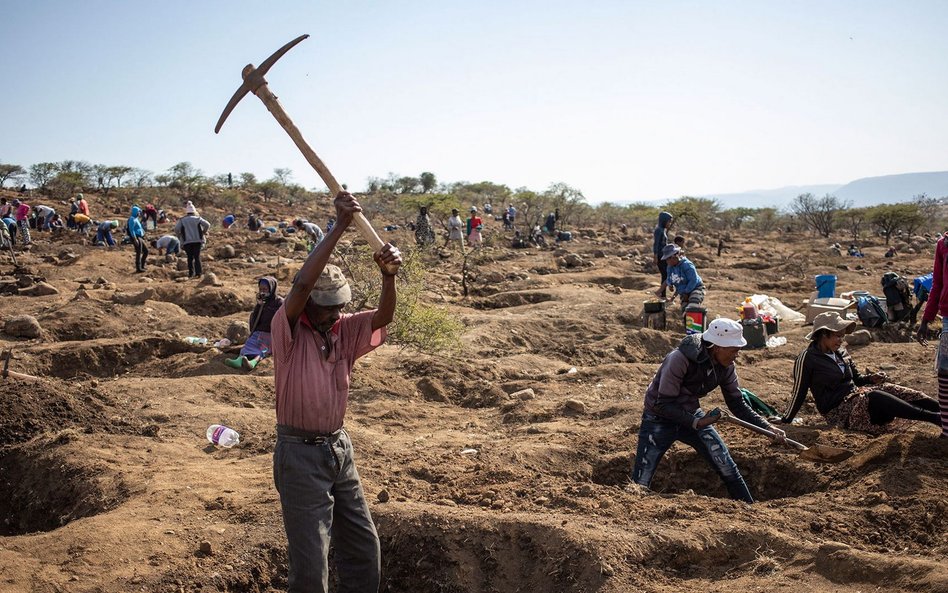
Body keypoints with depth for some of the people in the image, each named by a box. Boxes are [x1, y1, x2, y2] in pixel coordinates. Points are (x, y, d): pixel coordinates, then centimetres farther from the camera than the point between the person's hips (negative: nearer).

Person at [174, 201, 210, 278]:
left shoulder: (182, 220, 6)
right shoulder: (198, 219, 5)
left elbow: (176, 228, -6)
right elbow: (207, 224, -6)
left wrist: (179, 237, 9)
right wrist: (204, 232, 8)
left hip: (187, 242, 0)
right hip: (198, 241, 0)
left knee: (190, 257, 8)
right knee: (197, 257, 2)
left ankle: (191, 273, 6)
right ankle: (198, 272, -6)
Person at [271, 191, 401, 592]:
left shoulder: (344, 330, 5)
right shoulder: (288, 330, -11)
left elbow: (383, 317, -10)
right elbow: (302, 285, -28)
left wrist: (388, 275, -29)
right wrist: (339, 228, -32)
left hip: (339, 448, 6)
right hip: (300, 454, -6)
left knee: (364, 549, 12)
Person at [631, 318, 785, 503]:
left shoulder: (726, 367, -10)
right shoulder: (680, 359, -31)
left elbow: (737, 404, 1)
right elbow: (663, 404, -27)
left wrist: (767, 427, -9)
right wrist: (696, 423, -28)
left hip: (691, 415, 6)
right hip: (660, 419, -5)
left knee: (728, 469, -1)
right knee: (640, 484, -7)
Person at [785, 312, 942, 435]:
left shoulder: (840, 353, 11)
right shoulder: (807, 358, -11)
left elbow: (857, 379, 21)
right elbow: (799, 393, -7)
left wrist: (871, 378, -1)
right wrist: (785, 421, -7)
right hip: (838, 410, -8)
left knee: (889, 388, -13)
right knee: (875, 397, -29)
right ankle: (934, 418, -35)